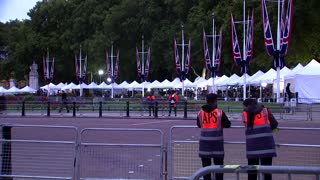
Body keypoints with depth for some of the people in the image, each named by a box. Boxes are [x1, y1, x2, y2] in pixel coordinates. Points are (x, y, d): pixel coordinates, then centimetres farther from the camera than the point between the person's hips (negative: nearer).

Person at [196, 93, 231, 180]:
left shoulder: (200, 113, 1)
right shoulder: (220, 112, -8)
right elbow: (228, 125, 1)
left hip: (204, 143, 2)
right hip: (217, 143, -2)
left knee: (206, 166, 9)